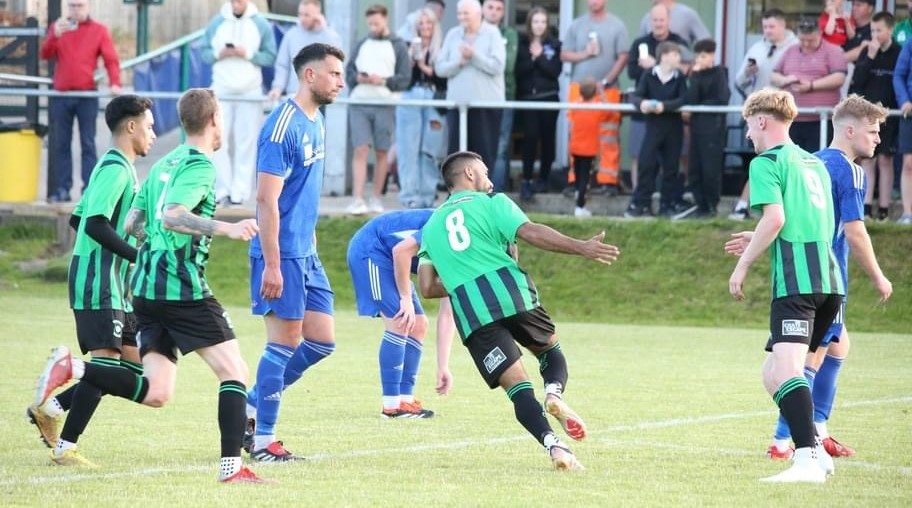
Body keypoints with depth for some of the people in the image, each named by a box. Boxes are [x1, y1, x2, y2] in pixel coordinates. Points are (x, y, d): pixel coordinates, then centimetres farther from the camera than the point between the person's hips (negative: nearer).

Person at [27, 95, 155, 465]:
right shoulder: (116, 168, -13)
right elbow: (94, 224, -23)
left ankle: (50, 408, 13)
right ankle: (65, 447, -8)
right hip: (98, 282, -10)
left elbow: (79, 220, 23)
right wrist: (140, 257, -24)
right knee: (106, 363, -12)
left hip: (113, 284, 10)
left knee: (133, 364, 7)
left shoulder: (113, 167, 18)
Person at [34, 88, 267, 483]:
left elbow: (132, 224, 22)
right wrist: (224, 229, -30)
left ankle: (73, 368, -8)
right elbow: (171, 215, -24)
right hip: (184, 287, -8)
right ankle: (231, 467, -10)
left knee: (155, 392, 4)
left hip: (147, 286, 8)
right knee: (233, 372, -3)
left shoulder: (165, 164, 18)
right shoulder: (200, 166, -8)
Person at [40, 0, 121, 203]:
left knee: (88, 144, -3)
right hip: (60, 96, 2)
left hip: (87, 96, -2)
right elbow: (45, 54, 0)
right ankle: (62, 189, 7)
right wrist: (55, 35, -19)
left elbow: (111, 59, -1)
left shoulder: (99, 30, 5)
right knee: (61, 144, 3)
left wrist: (114, 83, -18)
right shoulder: (58, 27, 10)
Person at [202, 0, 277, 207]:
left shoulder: (261, 25, 2)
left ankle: (239, 192, 1)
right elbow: (205, 53, 8)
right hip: (222, 90, 1)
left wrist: (248, 54, -15)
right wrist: (219, 54, -13)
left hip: (250, 93, -1)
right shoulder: (216, 23, 7)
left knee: (246, 143, -2)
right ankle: (222, 190, 1)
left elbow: (270, 57, 0)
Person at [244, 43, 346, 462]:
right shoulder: (283, 126, -16)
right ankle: (262, 439, 4)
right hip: (281, 255, -9)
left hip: (306, 255, 9)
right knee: (285, 343, -5)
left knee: (322, 341, 8)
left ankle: (250, 408, 18)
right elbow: (266, 200, -19)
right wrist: (271, 265, -21)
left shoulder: (316, 122, 12)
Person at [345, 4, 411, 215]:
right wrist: (358, 78, -9)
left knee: (381, 152, 4)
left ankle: (376, 198, 12)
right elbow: (349, 71, 12)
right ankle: (358, 200, -12)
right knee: (360, 150, -8)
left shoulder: (398, 46, 7)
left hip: (385, 104, -1)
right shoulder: (361, 45, 15)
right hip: (359, 103, 1)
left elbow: (405, 78, 0)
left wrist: (383, 81, -15)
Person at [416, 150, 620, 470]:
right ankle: (555, 391, -13)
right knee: (552, 352, 21)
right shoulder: (490, 203, 11)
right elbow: (531, 232, -6)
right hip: (510, 291, -2)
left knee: (517, 388, 1)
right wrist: (582, 248, -6)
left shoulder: (431, 226, 24)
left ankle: (553, 444, -22)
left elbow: (428, 288, 17)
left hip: (469, 312, 2)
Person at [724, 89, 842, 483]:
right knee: (775, 372, 19)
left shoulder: (766, 163, 0)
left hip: (795, 280, -8)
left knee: (785, 369, -20)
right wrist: (758, 243, 37)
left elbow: (775, 218, -14)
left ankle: (808, 458, -36)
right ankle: (814, 452, 16)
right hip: (829, 279, 8)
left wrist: (742, 265, -6)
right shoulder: (814, 164, 25)